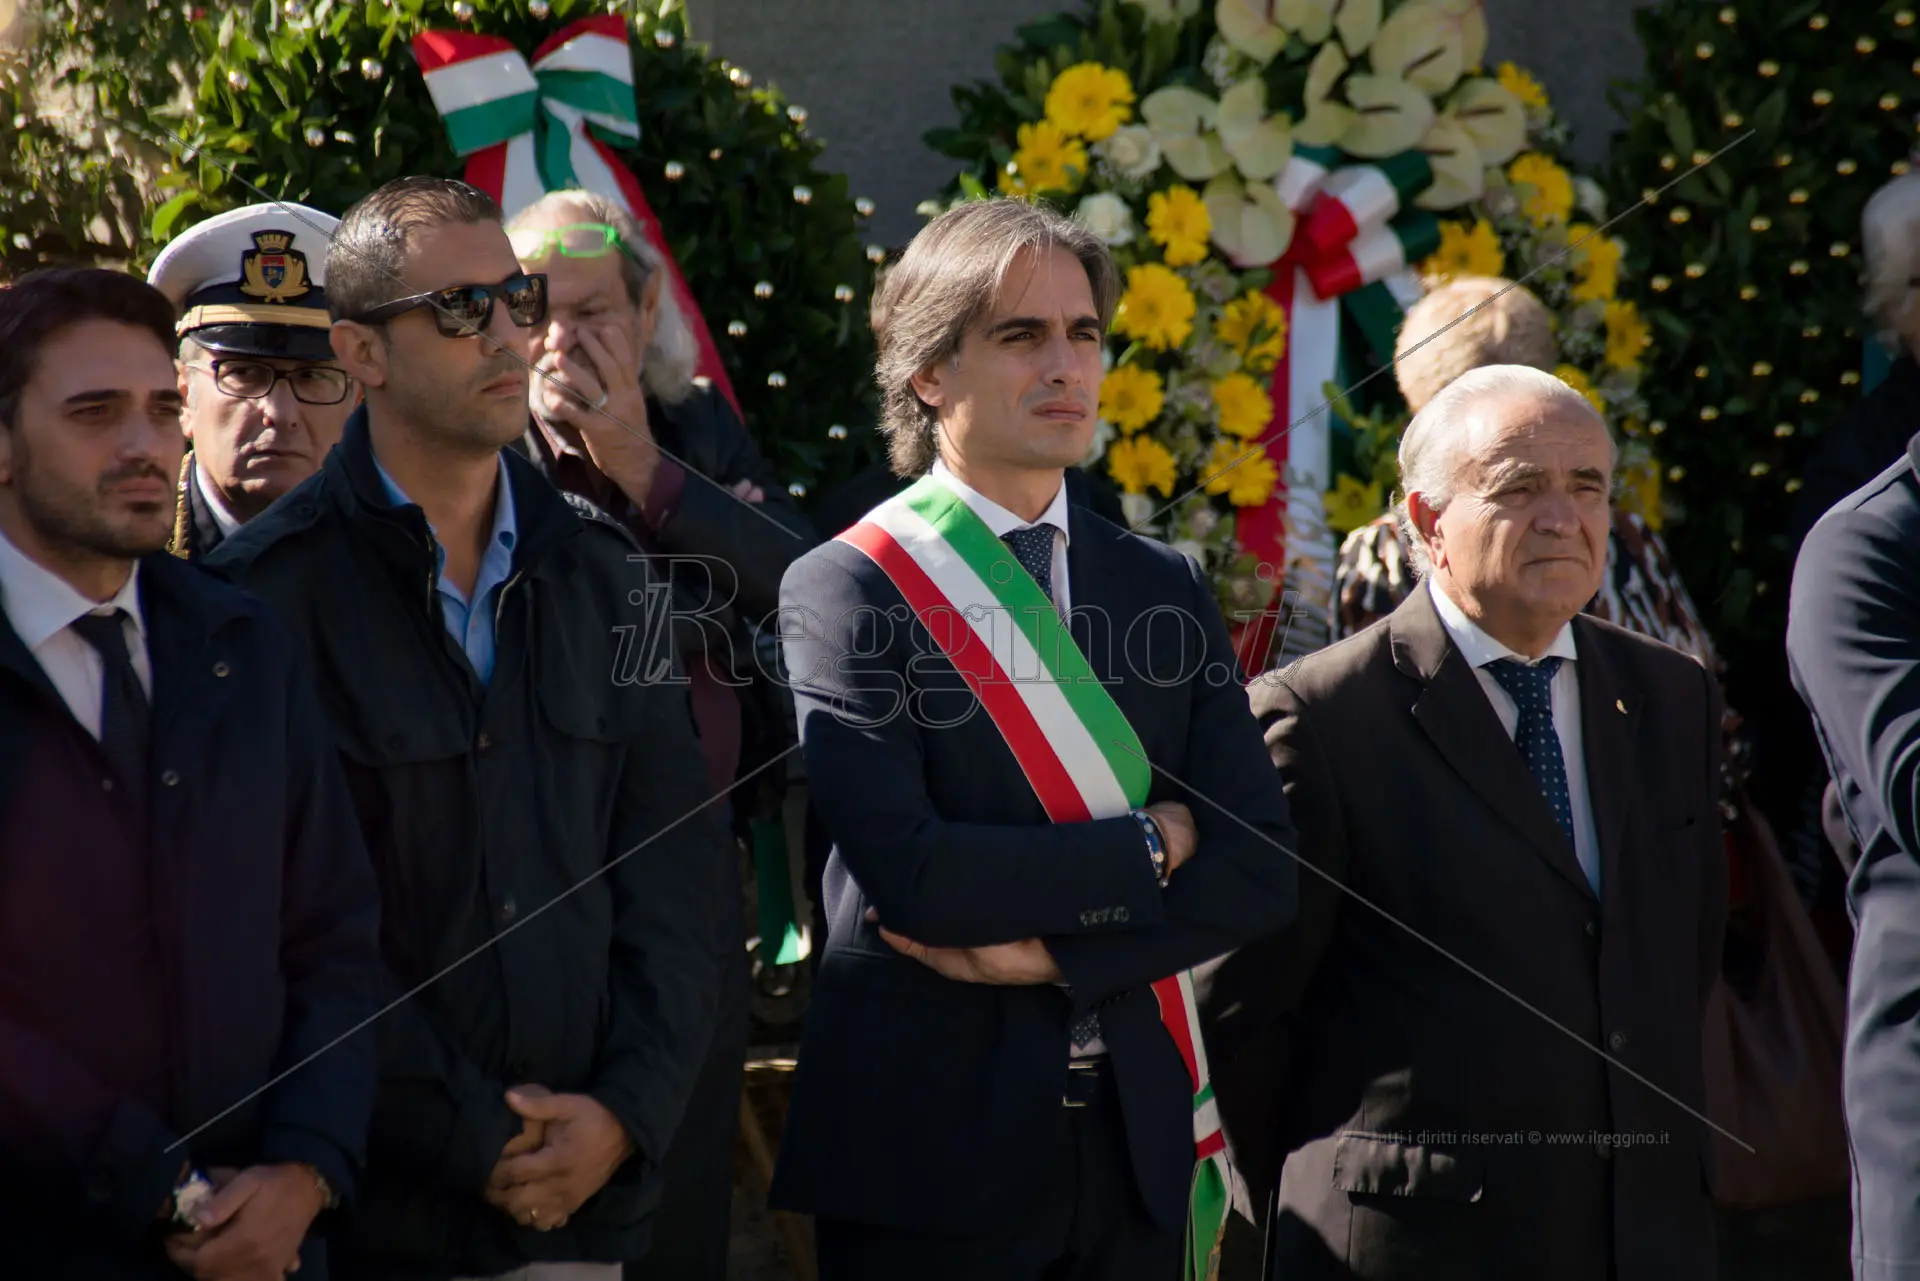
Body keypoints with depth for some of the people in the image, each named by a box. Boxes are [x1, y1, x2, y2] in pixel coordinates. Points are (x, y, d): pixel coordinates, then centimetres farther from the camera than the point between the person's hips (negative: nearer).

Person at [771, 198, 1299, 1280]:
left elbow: (1260, 871, 2)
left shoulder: (1169, 589, 10)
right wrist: (1149, 845, -8)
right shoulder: (843, 590, -6)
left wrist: (1053, 949, -11)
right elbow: (906, 868, -18)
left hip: (1132, 1138, 5)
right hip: (930, 1142, -4)